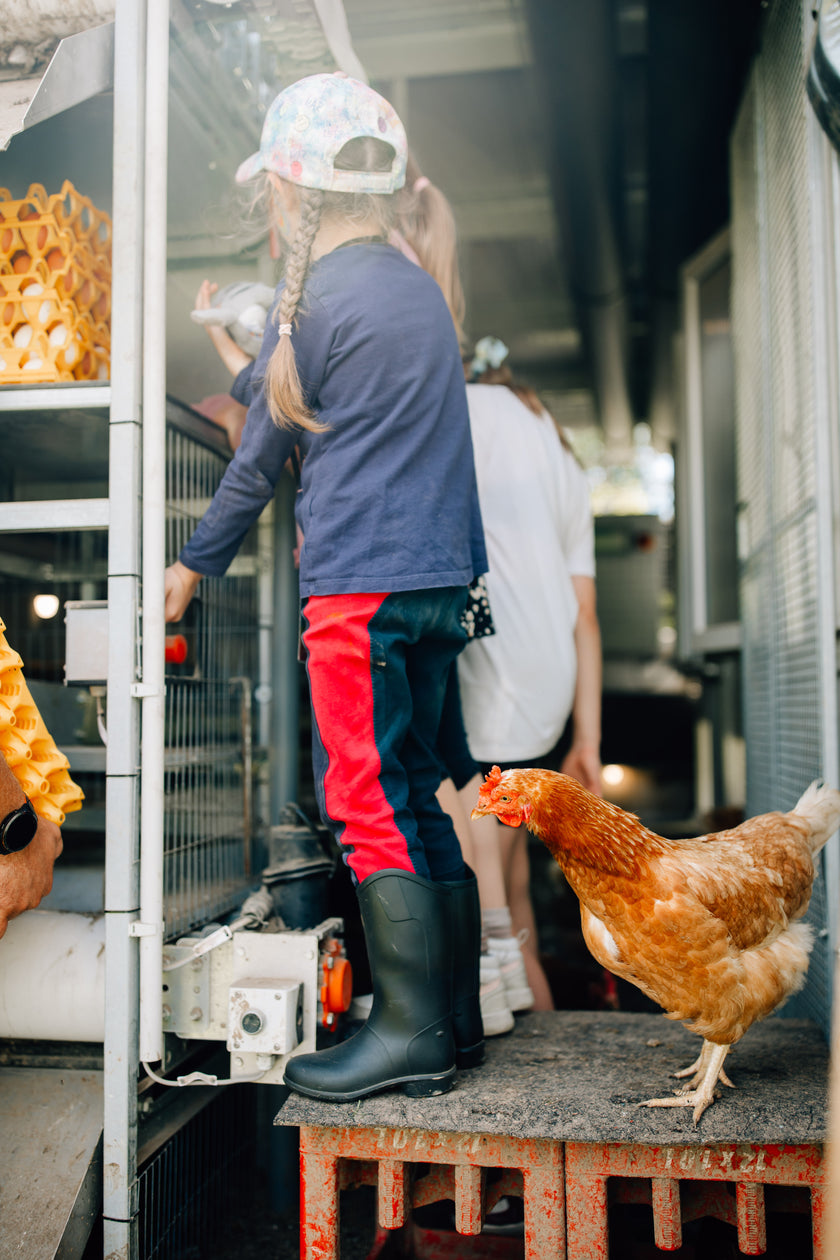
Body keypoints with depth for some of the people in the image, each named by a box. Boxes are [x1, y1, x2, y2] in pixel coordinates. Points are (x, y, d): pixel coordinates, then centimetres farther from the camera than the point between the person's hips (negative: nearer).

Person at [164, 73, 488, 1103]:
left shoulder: (313, 296, -6)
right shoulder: (419, 287, 16)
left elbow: (261, 456, 0)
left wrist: (194, 565, 13)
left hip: (361, 581, -8)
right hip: (440, 575, 8)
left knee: (365, 799, -2)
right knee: (415, 792, 12)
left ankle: (411, 1032, 4)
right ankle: (456, 1016, 19)